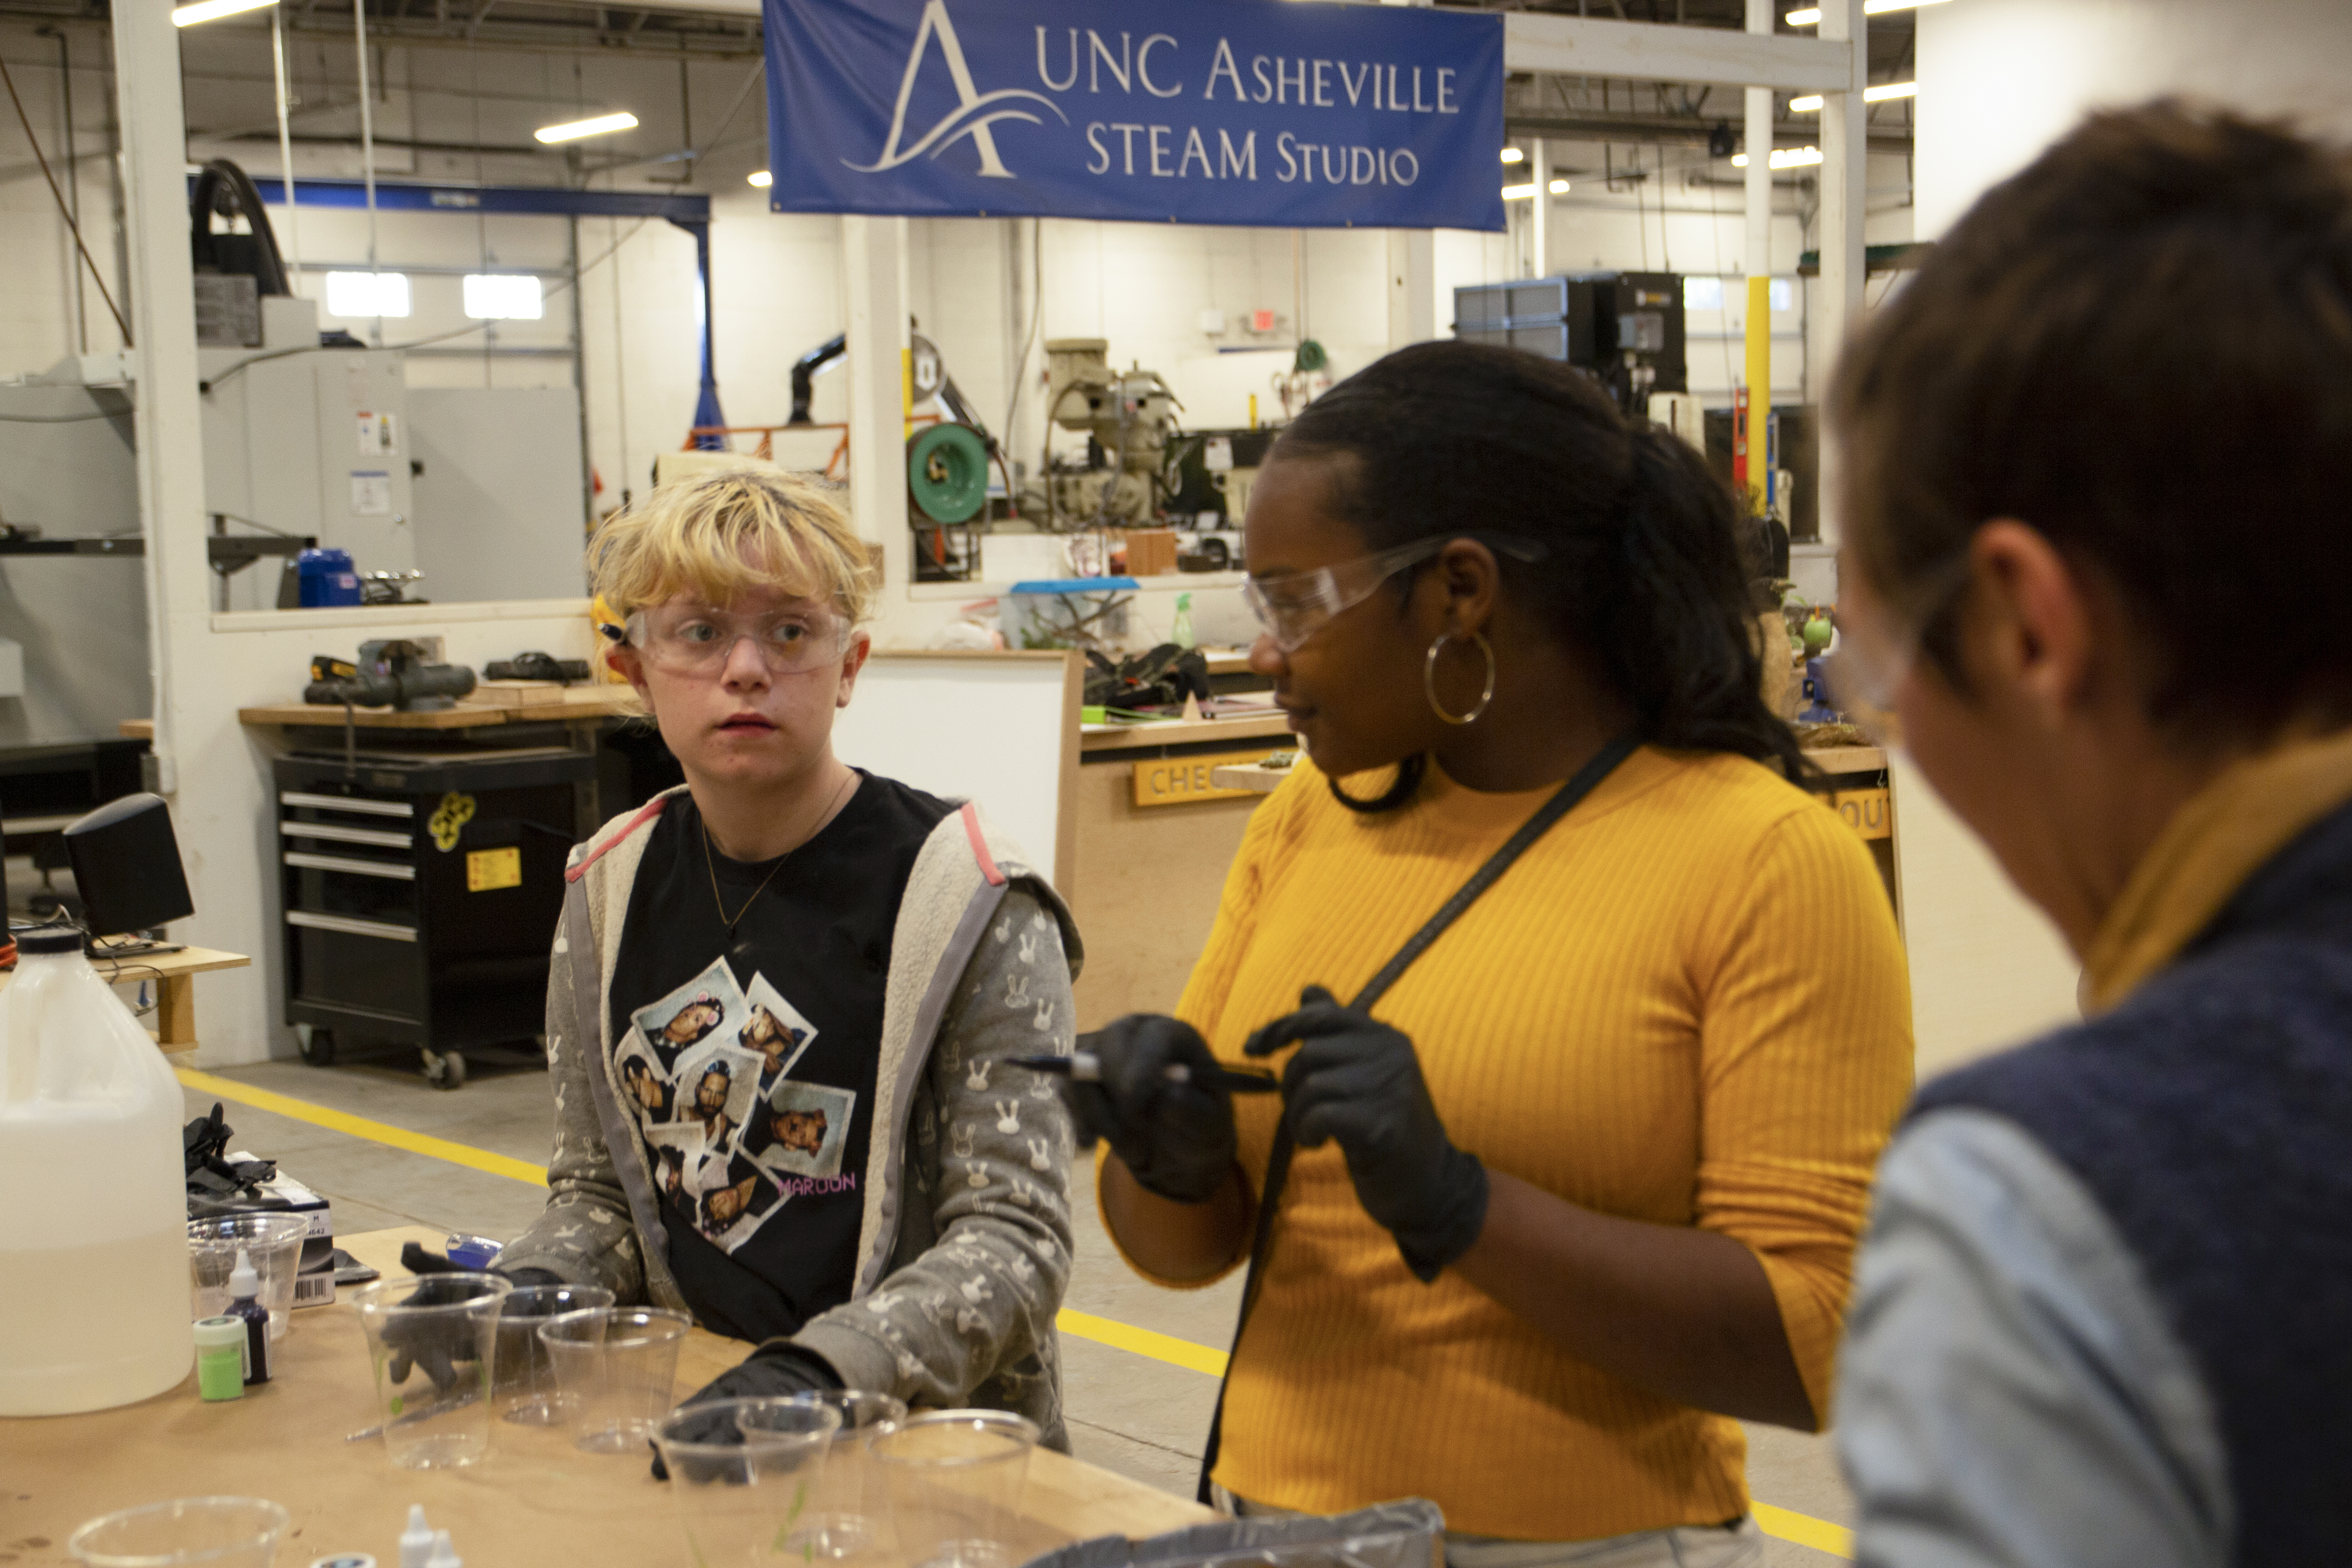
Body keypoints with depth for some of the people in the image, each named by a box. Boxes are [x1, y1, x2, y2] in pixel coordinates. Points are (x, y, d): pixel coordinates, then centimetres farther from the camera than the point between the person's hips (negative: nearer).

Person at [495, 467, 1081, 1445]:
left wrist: (822, 1368, -27)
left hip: (927, 1440, -4)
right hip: (685, 1427, 4)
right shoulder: (612, 890, 9)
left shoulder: (969, 903, -7)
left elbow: (1014, 1236, -11)